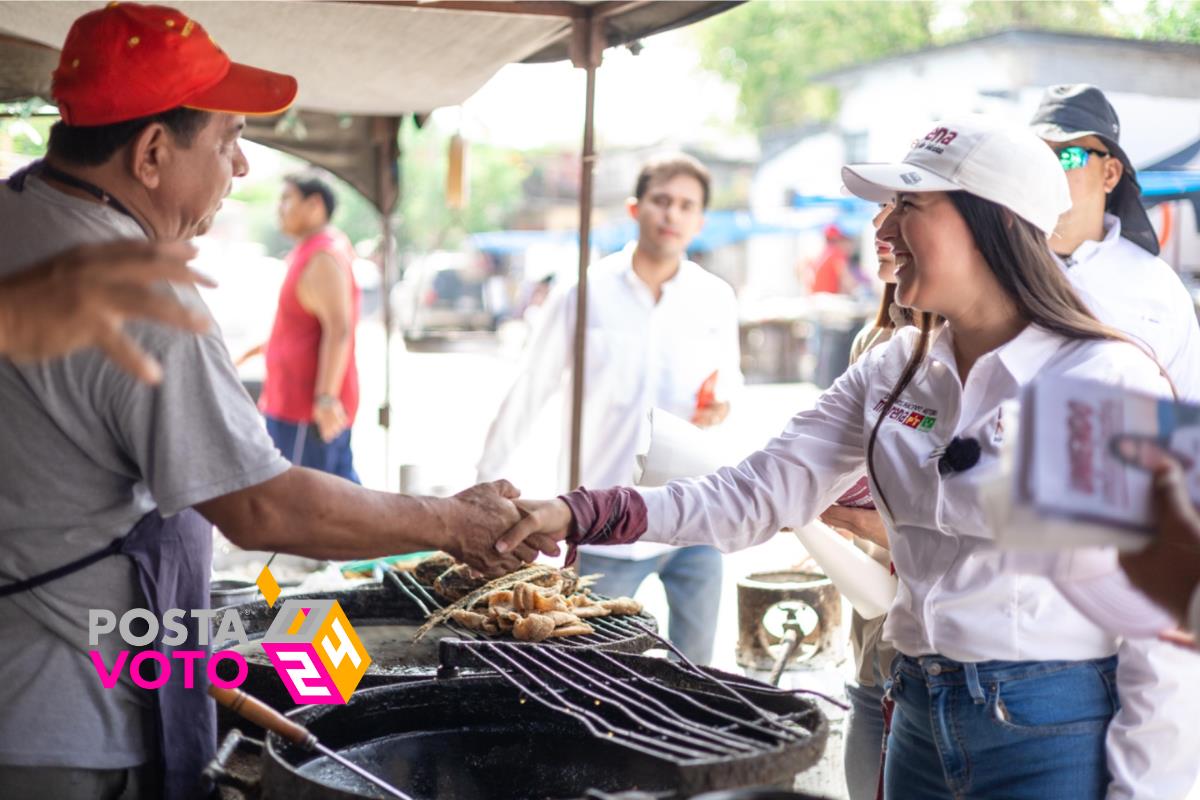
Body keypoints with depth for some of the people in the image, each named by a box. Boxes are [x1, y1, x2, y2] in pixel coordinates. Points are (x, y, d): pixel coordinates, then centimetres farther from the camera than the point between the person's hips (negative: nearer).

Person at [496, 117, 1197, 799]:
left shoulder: (1108, 382, -13)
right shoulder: (894, 372, 4)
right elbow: (763, 490, -1)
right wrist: (580, 515, -11)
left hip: (1057, 736, -6)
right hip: (923, 722, 6)